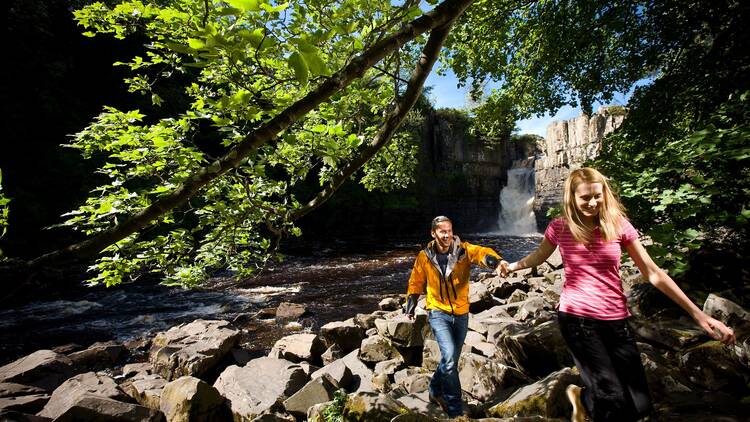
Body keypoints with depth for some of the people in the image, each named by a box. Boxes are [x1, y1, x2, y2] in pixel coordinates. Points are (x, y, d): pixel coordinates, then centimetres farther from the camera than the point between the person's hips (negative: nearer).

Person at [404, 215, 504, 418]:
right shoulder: (424, 257, -8)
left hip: (461, 314, 2)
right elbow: (416, 282, 6)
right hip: (438, 312, -2)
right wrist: (410, 306, 7)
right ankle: (455, 410, 4)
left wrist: (494, 261, -54)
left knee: (450, 359, 17)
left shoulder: (463, 250, -11)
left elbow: (480, 252, -33)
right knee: (449, 357, -17)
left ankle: (435, 391, 44)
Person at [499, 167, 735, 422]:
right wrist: (513, 266, 2)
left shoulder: (618, 225, -3)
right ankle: (582, 397, 29)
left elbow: (652, 272, 1)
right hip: (576, 318, -3)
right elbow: (540, 256, 15)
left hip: (616, 320, 3)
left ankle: (582, 397, 35)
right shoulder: (559, 227, -5)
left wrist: (697, 313, -2)